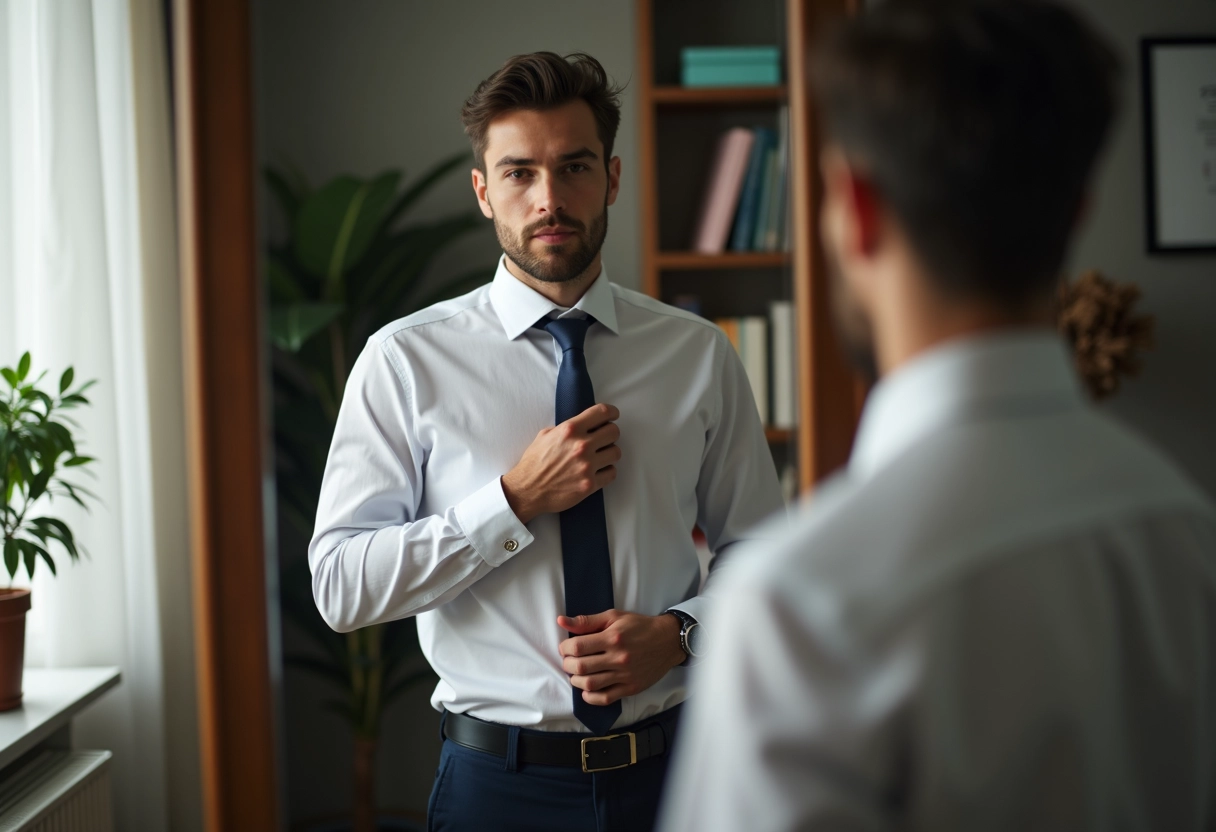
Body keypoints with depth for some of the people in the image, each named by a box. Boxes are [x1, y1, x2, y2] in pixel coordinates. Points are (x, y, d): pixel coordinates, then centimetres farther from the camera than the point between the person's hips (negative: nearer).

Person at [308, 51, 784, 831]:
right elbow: (341, 587, -11)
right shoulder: (409, 360, -7)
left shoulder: (699, 354, 0)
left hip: (668, 767, 2)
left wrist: (679, 634, -14)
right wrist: (517, 502, -19)